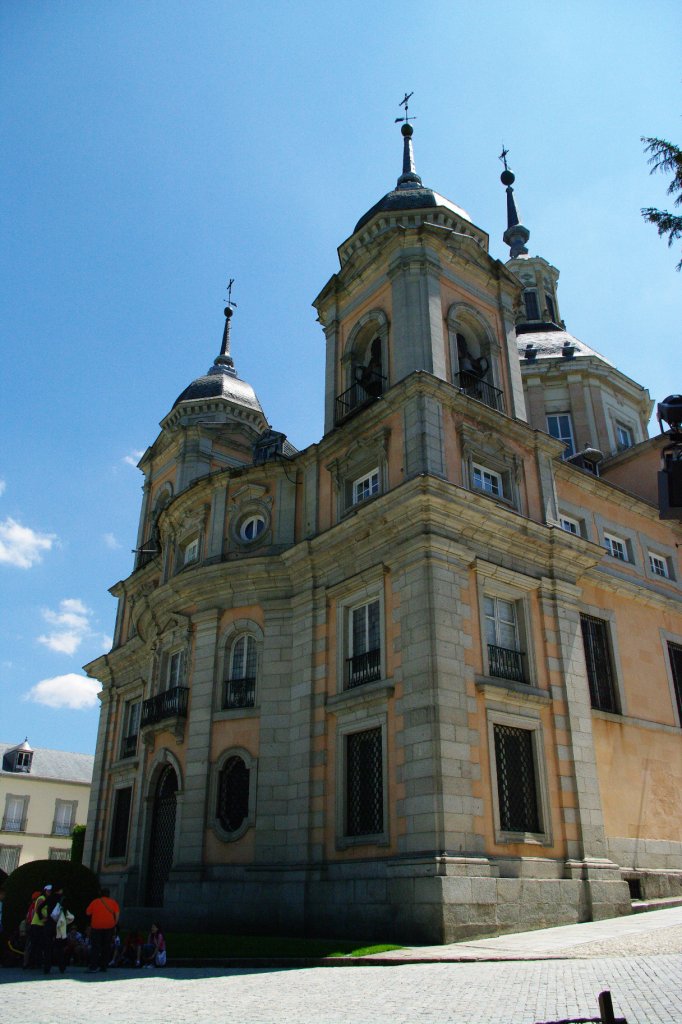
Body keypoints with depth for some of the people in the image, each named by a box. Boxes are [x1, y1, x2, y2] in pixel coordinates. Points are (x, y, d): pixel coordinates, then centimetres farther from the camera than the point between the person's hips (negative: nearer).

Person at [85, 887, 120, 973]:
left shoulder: (95, 901, 8)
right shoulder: (113, 902, 8)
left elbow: (88, 912, 6)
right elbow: (117, 913, -1)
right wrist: (115, 923, 8)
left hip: (96, 926, -1)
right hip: (109, 926, 1)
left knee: (95, 946, 0)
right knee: (106, 946, 10)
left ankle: (93, 966, -12)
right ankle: (104, 966, 11)